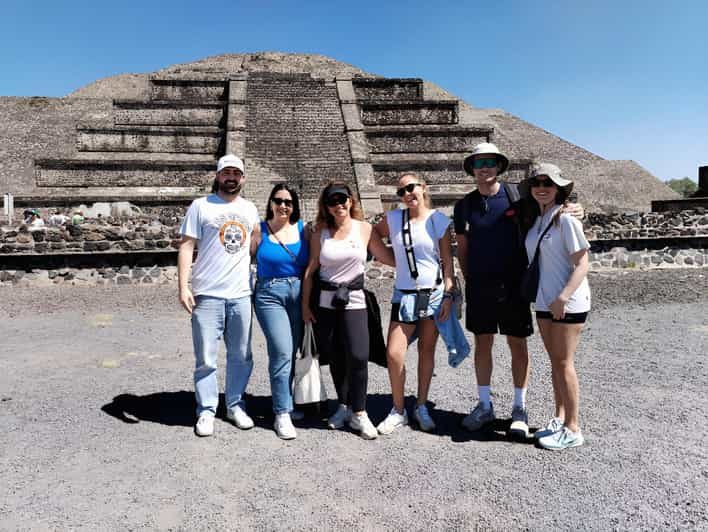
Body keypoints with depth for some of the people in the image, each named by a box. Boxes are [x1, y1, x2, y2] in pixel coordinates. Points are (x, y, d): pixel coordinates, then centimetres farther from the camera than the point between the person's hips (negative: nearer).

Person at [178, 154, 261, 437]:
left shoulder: (250, 209, 12)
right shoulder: (201, 206, 1)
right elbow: (186, 246, -3)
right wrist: (183, 287, -11)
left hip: (241, 295, 4)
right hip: (207, 295, -3)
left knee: (241, 356, 11)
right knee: (206, 358, 2)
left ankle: (235, 405, 26)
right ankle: (206, 411, 16)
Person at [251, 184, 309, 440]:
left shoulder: (303, 229, 7)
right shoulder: (259, 231, 2)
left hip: (299, 294, 3)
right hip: (270, 295, -3)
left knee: (294, 353, 8)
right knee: (282, 353, -12)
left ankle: (283, 403, 26)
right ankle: (282, 415, -2)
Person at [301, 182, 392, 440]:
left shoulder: (364, 229, 4)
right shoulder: (320, 234, 6)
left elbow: (389, 258, 7)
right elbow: (310, 270, 7)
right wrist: (305, 305, 4)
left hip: (354, 301, -1)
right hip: (325, 302, 2)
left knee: (358, 356, -10)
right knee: (334, 357, 7)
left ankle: (359, 413, 5)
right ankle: (344, 406, 25)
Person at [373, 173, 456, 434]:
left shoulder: (439, 220, -2)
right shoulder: (393, 218, 2)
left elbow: (447, 261, -1)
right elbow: (374, 233, 21)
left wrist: (448, 295, -6)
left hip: (434, 293, -1)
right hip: (404, 295, 1)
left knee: (427, 351, 9)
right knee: (394, 354, -6)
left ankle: (421, 406, 26)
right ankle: (398, 411, 13)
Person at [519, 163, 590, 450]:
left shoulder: (566, 220, -13)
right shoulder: (535, 220, 7)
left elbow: (581, 266, -15)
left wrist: (563, 298, -23)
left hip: (568, 302, -7)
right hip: (544, 301, 7)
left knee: (564, 363, 0)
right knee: (555, 361, 15)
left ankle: (572, 429, 12)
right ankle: (559, 419, 28)